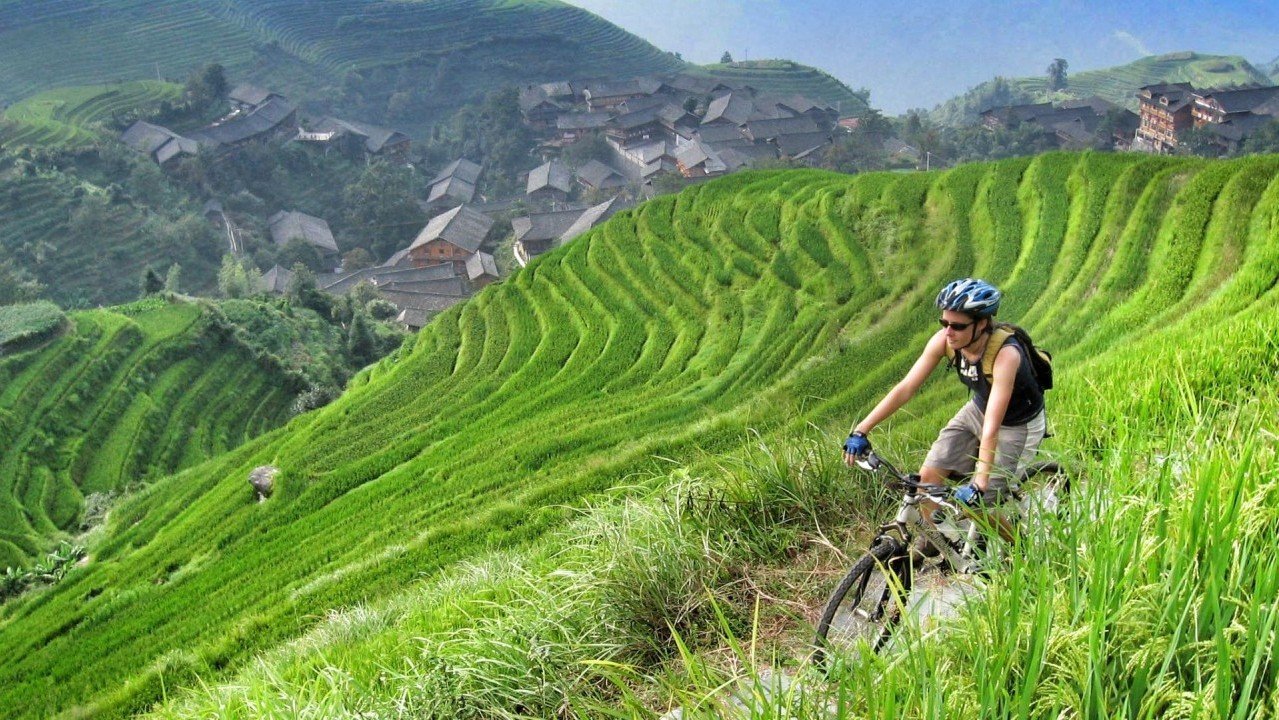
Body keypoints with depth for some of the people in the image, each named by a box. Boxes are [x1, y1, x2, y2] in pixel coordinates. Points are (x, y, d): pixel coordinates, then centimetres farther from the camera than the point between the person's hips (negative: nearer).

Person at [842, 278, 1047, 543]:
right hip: (977, 409, 5)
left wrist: (978, 485, -48)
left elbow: (991, 429, -41)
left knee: (975, 507, -7)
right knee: (928, 476, -5)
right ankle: (930, 544, 18)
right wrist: (861, 430, -27)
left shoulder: (1005, 354, -36)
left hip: (1017, 425, -5)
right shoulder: (944, 340, -21)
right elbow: (906, 387, -21)